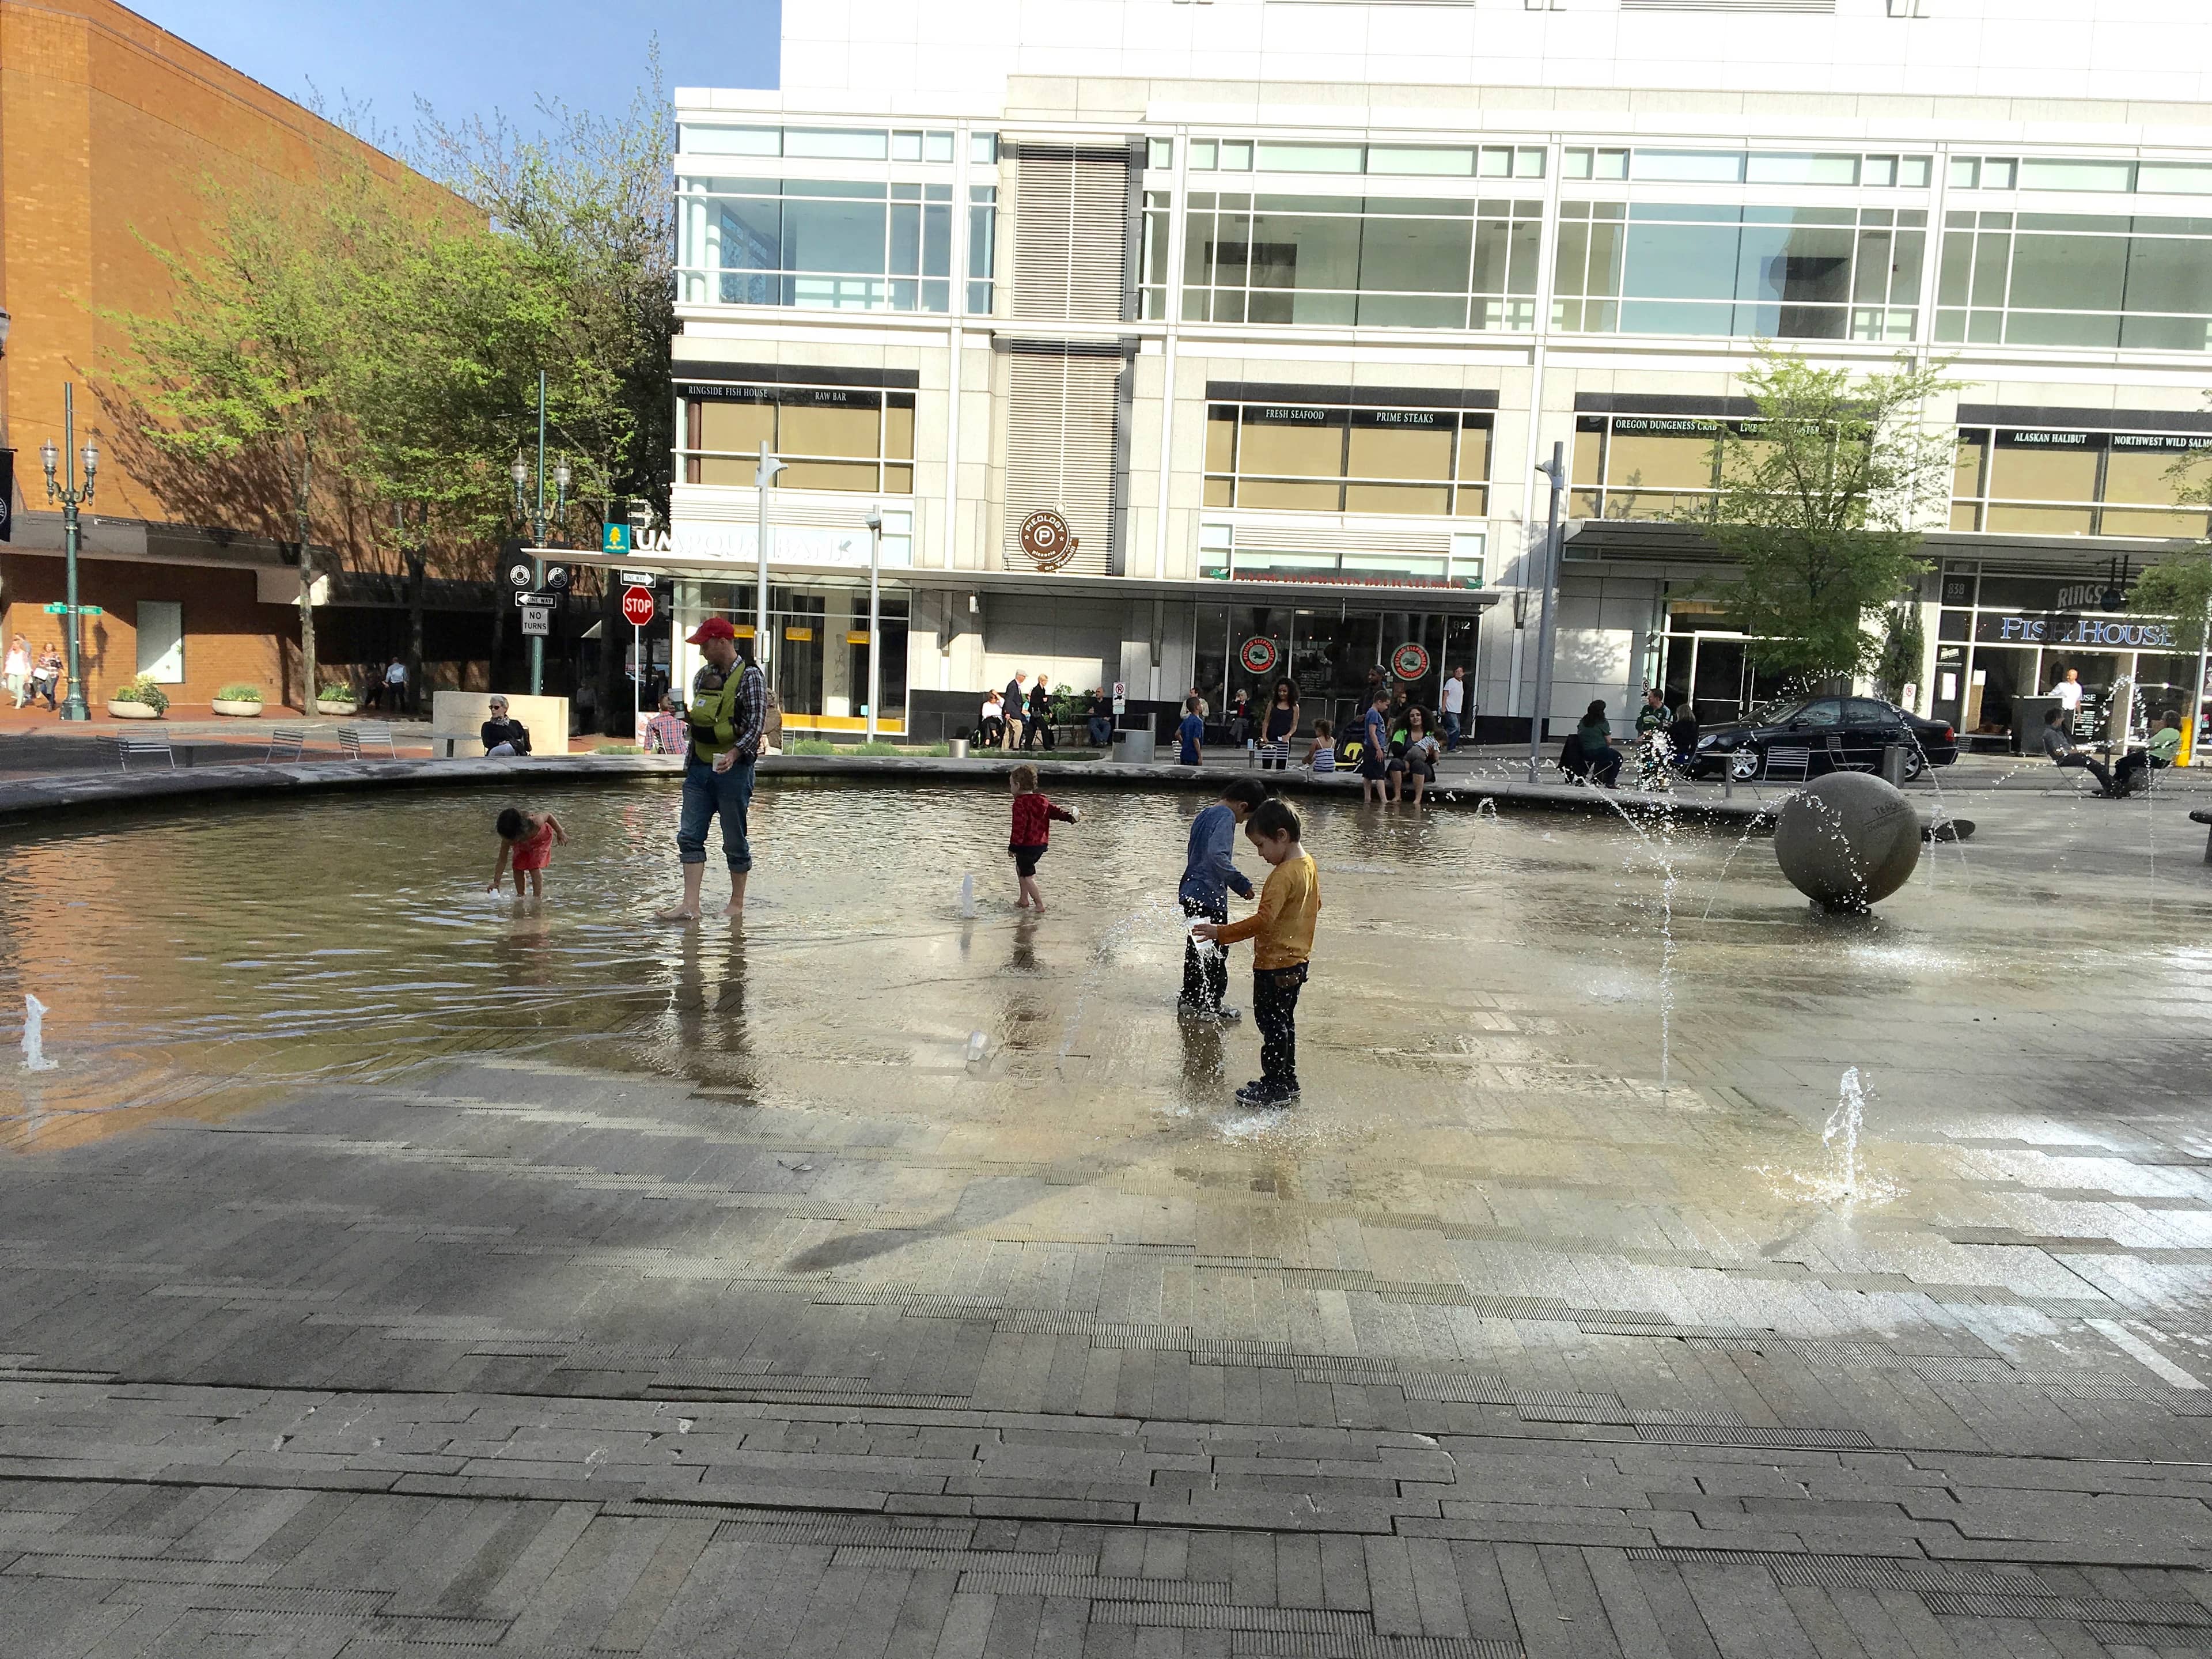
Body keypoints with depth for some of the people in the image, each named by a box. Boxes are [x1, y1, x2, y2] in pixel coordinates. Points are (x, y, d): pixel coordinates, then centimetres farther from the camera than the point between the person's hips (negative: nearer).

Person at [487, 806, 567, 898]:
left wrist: (560, 833, -17)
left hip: (542, 838, -3)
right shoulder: (508, 839, -35)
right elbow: (502, 861, -29)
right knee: (518, 867, -7)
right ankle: (520, 895, 9)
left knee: (535, 867, -15)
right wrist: (496, 882, -35)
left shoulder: (535, 822, -45)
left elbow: (549, 816, -23)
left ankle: (538, 896, -9)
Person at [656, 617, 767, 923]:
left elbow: (757, 724, -13)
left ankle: (737, 904, 16)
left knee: (735, 839, 3)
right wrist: (683, 714, 2)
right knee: (690, 836, 0)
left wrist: (734, 754, -24)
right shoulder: (703, 675, 14)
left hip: (733, 767, -7)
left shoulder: (750, 675, -7)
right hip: (699, 766, 7)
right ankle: (690, 905, 0)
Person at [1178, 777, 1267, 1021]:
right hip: (1210, 897, -9)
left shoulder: (1204, 816, 15)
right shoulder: (1226, 817, -14)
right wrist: (1241, 885, -23)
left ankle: (1190, 998, 28)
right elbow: (1217, 854, -28)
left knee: (1196, 947, 19)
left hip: (1191, 894, 9)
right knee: (1216, 953, 2)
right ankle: (1211, 1005, 9)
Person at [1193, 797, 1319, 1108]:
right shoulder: (1308, 865, 7)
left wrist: (1221, 933, -27)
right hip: (1297, 960, 10)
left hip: (1275, 965, -10)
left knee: (1271, 1024, 0)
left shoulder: (1284, 874, -23)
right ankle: (1287, 1082, 28)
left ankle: (1274, 1087, 8)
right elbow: (1315, 906, 20)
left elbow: (1264, 920, -30)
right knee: (1284, 1022, 19)